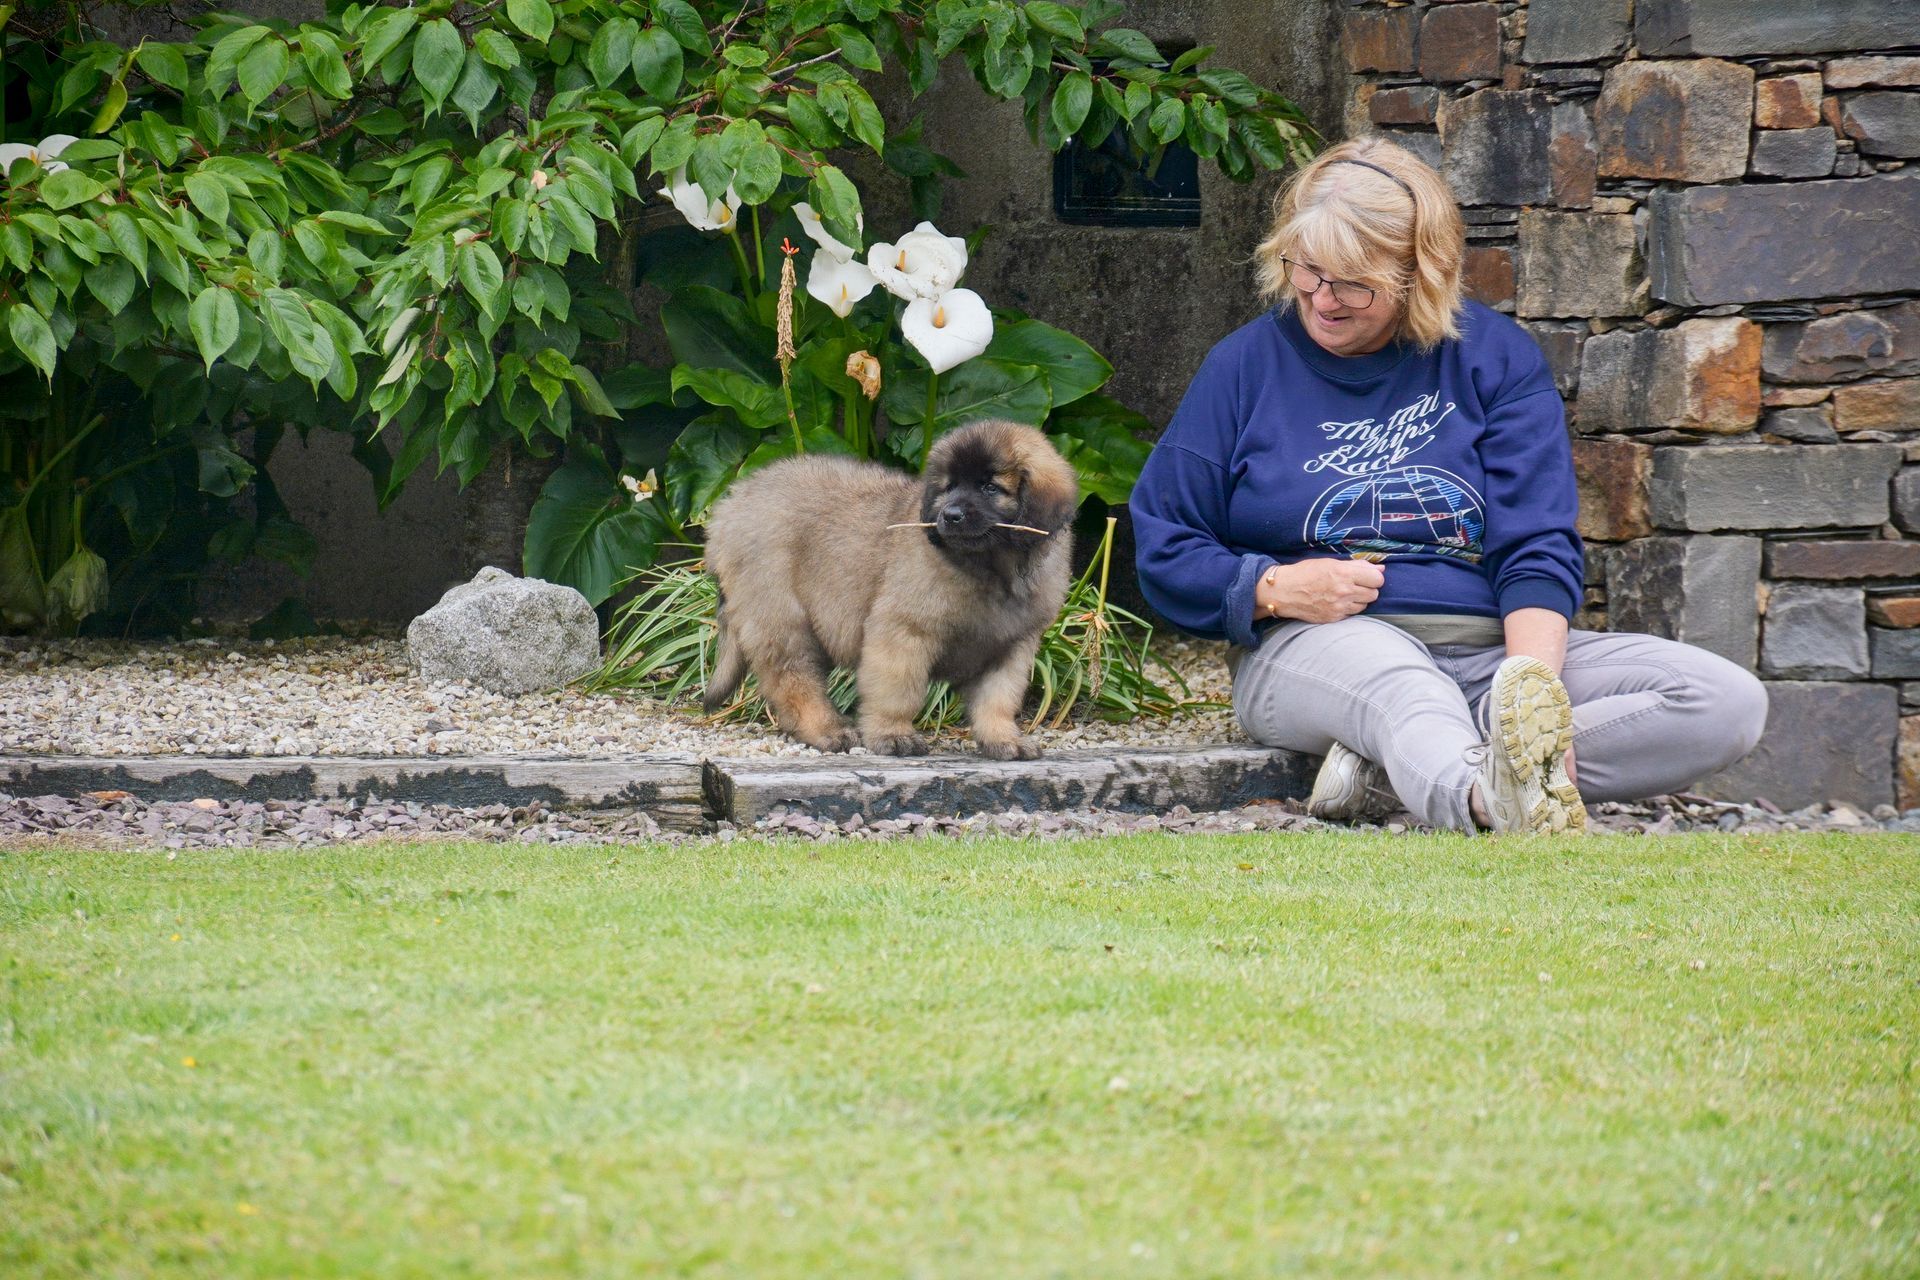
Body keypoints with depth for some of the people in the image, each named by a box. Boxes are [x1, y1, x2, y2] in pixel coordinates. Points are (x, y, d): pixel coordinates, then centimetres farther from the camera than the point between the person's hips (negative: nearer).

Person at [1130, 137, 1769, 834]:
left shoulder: (1494, 356, 7)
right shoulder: (1247, 364, 8)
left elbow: (1537, 548, -1)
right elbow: (1162, 551, 10)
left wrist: (1534, 684, -21)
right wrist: (1275, 588, -10)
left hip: (1491, 653, 2)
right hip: (1312, 649, -2)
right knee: (1396, 682, -40)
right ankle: (1498, 801, -78)